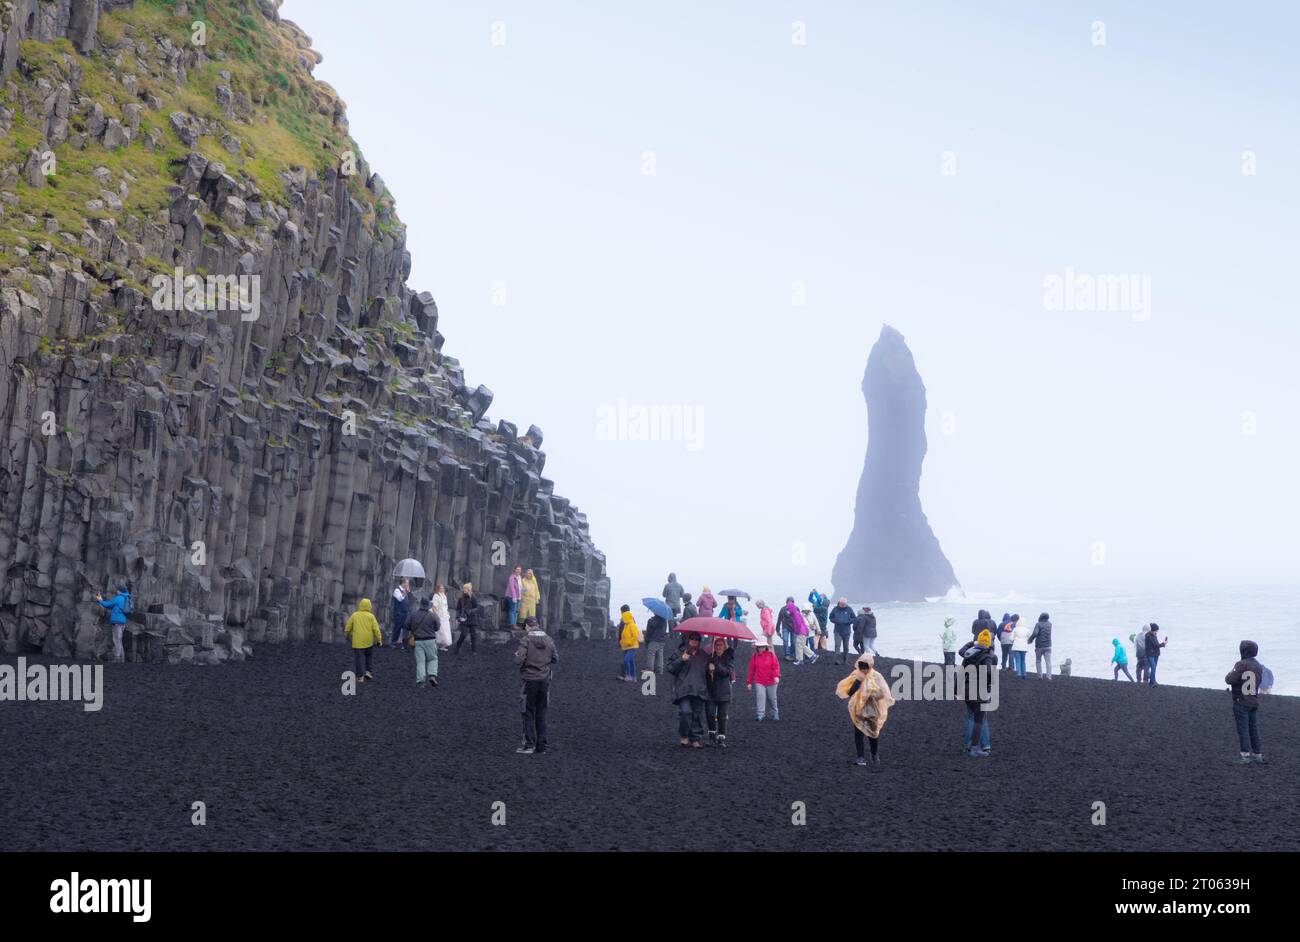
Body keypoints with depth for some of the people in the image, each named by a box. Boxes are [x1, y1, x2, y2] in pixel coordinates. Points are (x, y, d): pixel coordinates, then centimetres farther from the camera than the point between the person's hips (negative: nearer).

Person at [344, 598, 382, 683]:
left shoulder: (354, 615, 2)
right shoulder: (371, 616, 0)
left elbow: (348, 626, 9)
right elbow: (376, 629, -4)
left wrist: (346, 634, 28)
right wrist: (379, 640, 3)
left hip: (357, 642, -1)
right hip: (368, 641, 1)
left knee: (357, 658, 3)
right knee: (368, 656, 24)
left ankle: (360, 676, 1)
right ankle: (368, 671, 16)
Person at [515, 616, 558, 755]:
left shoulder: (525, 640, -12)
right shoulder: (548, 639, 5)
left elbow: (519, 660, -17)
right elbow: (555, 658, 9)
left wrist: (517, 654, 4)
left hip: (529, 680, -5)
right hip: (545, 679, 5)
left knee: (528, 714, 2)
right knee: (541, 714, 10)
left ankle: (529, 745, 0)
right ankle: (541, 745, 11)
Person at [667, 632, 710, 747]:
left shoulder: (702, 656, 18)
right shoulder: (679, 653, 6)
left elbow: (707, 672, 27)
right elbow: (670, 668, 0)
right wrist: (681, 660, -14)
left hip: (699, 690, 4)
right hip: (683, 689, -4)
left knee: (698, 714, 3)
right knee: (685, 711, -17)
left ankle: (695, 738, 11)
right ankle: (684, 736, 1)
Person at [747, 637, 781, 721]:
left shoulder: (771, 655, -5)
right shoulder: (754, 656, 0)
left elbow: (776, 666, -11)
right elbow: (751, 670, 5)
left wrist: (776, 676, -28)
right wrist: (749, 682, 6)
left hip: (771, 681, 0)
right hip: (759, 682, 0)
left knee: (772, 698, 13)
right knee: (760, 696, -16)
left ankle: (775, 714, 32)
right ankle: (761, 715, -14)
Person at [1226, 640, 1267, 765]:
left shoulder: (1241, 665, -16)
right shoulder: (1259, 666, 6)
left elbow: (1230, 680, -22)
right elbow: (1259, 682, 15)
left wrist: (1230, 674, 0)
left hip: (1241, 702, -6)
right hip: (1254, 702, 6)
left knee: (1243, 729, -2)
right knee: (1254, 728, 14)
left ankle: (1246, 754, -6)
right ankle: (1257, 754, 17)